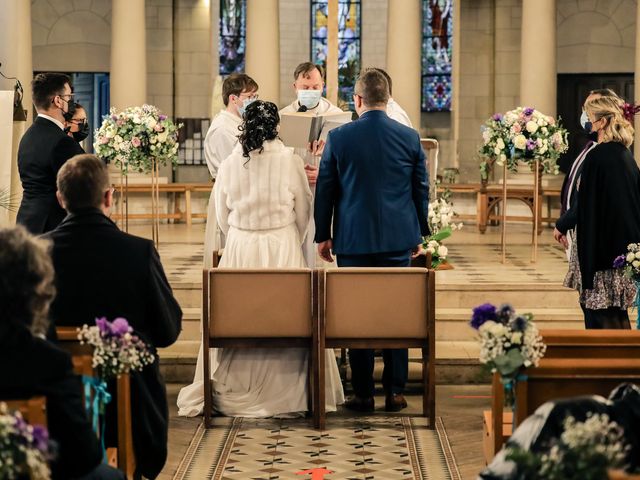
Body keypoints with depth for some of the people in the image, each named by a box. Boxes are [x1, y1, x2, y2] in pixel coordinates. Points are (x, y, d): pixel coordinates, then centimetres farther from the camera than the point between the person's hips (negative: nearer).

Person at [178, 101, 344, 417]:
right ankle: (286, 394, 9)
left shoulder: (229, 164, -4)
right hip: (283, 247, -2)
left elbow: (222, 217, 5)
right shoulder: (291, 162, -8)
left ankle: (230, 393, 14)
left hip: (238, 249, 2)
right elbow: (303, 213, 3)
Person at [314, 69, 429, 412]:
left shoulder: (338, 138, -5)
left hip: (353, 240, -1)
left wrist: (322, 235, 11)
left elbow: (324, 190, 1)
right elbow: (421, 189, 7)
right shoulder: (410, 137, 0)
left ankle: (363, 394, 8)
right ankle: (395, 392, 8)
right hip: (398, 238, 1)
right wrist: (420, 234, 18)